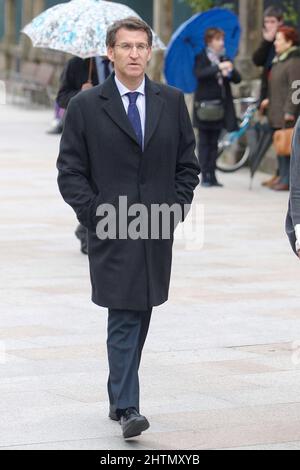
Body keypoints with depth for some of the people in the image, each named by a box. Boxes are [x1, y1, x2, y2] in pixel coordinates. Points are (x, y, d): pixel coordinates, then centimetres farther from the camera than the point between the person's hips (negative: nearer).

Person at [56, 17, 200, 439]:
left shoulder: (172, 102, 9)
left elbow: (187, 163, 13)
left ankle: (119, 397, 22)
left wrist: (176, 207, 2)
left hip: (158, 230, 4)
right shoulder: (85, 107, 0)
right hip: (112, 231, -4)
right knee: (123, 319, -11)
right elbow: (70, 171, 1)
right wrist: (95, 214, -8)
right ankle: (127, 408, -12)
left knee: (140, 317, 10)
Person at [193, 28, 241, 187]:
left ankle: (212, 176, 9)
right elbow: (199, 74, -21)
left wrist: (230, 71, -16)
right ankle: (205, 176, -1)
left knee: (214, 143, 7)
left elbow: (237, 79, 5)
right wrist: (218, 68, -30)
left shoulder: (224, 59, 11)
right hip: (204, 105, -4)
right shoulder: (201, 58, -2)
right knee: (204, 142, -1)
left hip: (220, 107, 4)